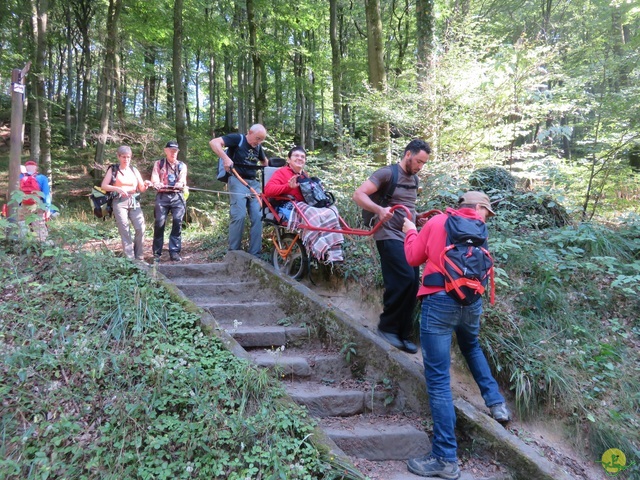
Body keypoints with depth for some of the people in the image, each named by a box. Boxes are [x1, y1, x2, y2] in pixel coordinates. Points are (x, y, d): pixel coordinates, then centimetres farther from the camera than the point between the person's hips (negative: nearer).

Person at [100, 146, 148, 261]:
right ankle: (130, 259, -2)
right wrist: (117, 189, -16)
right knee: (125, 230, -6)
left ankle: (139, 258, 3)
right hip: (119, 202, -3)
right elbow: (103, 186, 0)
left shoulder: (134, 170, 14)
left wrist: (145, 186, -11)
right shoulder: (113, 170, 6)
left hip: (134, 201, 3)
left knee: (140, 228, -9)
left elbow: (141, 188, 12)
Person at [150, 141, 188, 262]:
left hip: (177, 197, 1)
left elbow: (182, 181, 1)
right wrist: (157, 184, -23)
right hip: (162, 196, -1)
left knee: (177, 222, -11)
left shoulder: (182, 165, 17)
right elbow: (155, 179, 1)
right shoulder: (158, 164, 15)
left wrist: (180, 184, -23)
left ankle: (174, 252, -6)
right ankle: (156, 253, -1)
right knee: (159, 223, -9)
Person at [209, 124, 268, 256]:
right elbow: (213, 142, -14)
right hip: (238, 181, -6)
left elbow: (265, 162, 34)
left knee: (258, 217, -2)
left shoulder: (258, 147, 16)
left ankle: (255, 253, 3)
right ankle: (233, 252, -4)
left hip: (253, 182, 7)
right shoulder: (237, 138, -3)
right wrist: (226, 158, -26)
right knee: (239, 216, -15)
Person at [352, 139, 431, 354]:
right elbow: (358, 195, -17)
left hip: (408, 238, 8)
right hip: (390, 237, -8)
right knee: (404, 279, -20)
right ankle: (387, 326, -2)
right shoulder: (387, 173, -9)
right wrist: (379, 210, -33)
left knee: (411, 285, 5)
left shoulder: (413, 179, 17)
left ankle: (403, 335, 16)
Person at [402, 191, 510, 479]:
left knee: (438, 379, -2)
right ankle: (496, 403, 35)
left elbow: (414, 258, 9)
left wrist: (411, 232, 26)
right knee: (471, 347, 38)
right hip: (472, 302, 4)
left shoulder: (437, 222, 6)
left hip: (439, 301, -4)